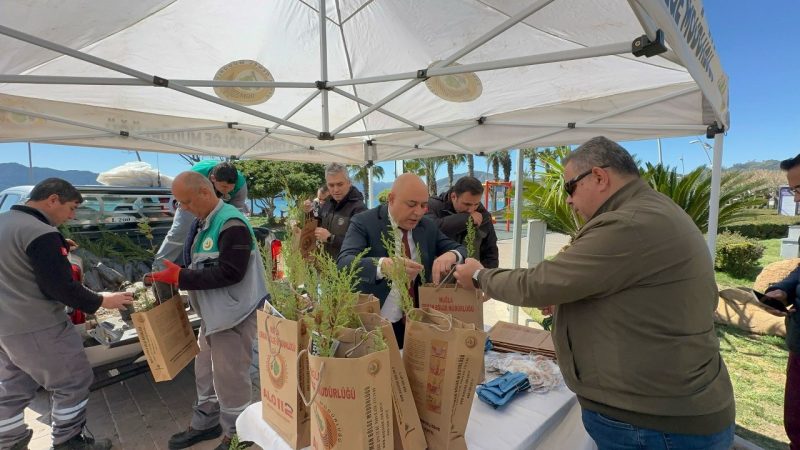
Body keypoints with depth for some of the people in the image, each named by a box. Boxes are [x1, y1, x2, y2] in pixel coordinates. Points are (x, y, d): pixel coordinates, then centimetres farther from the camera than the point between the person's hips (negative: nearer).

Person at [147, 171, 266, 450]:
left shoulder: (231, 223, -20)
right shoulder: (201, 223, 10)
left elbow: (230, 272, -27)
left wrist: (181, 278, -22)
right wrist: (173, 276, 2)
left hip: (233, 313, -9)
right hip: (213, 312, 9)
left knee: (229, 377, 4)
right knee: (205, 372, 21)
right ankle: (205, 423, 42)